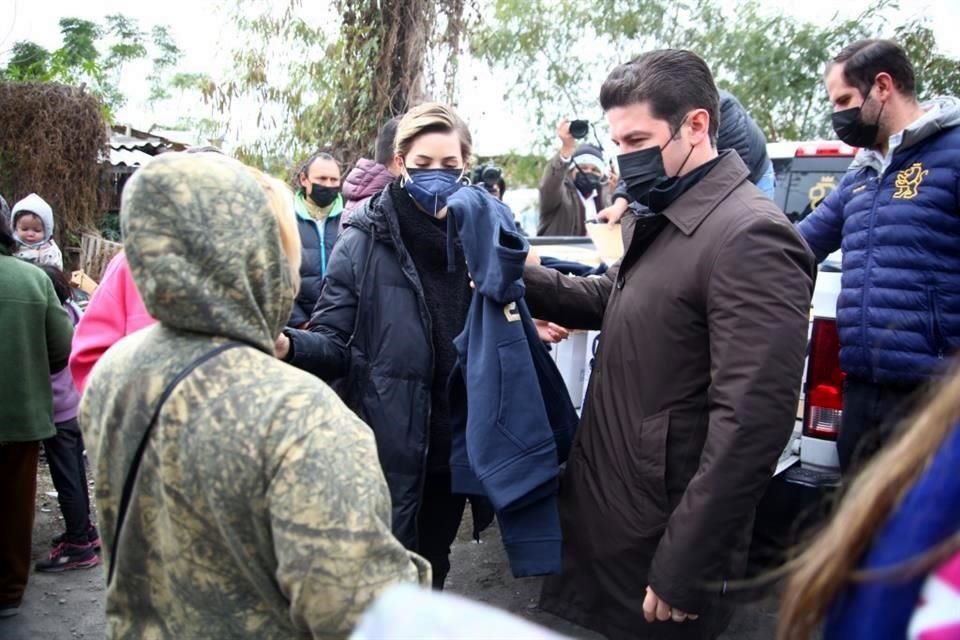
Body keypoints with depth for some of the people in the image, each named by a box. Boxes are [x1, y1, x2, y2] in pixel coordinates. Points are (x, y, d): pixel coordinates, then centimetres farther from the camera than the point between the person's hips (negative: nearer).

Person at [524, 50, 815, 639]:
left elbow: (751, 422, -27)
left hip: (657, 541, -9)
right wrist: (515, 277, 6)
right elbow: (613, 300, 23)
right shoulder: (660, 220, 9)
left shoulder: (749, 237, -22)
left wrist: (681, 568, -22)